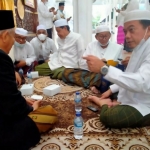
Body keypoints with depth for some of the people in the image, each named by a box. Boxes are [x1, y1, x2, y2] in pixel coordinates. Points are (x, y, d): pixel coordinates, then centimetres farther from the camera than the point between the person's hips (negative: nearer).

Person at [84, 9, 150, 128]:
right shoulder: (140, 48, 7)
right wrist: (112, 89, 8)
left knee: (108, 116, -30)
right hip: (133, 97, 10)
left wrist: (104, 68, -44)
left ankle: (105, 104, -3)